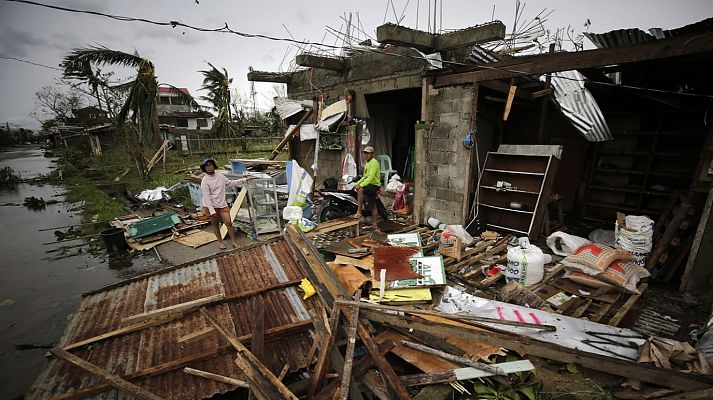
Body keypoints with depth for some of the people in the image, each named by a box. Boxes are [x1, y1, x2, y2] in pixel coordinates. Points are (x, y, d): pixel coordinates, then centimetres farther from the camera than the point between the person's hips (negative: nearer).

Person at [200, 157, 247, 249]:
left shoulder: (220, 176, 2)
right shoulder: (205, 181, -13)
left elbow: (231, 183, 17)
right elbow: (207, 197, -15)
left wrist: (244, 180, 13)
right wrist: (212, 211, -18)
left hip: (222, 205, 3)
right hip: (210, 206, -3)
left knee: (229, 223, -1)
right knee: (215, 225, 11)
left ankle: (233, 241, 13)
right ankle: (220, 241, 30)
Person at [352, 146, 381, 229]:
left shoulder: (374, 162, -15)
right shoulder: (367, 163, 17)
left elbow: (371, 177, -25)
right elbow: (365, 176, 23)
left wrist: (361, 185, -30)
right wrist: (357, 183, 9)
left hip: (375, 185, -10)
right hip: (370, 186, 10)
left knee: (360, 190, -33)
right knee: (373, 206, 13)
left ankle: (359, 212, -28)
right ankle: (374, 224, 22)